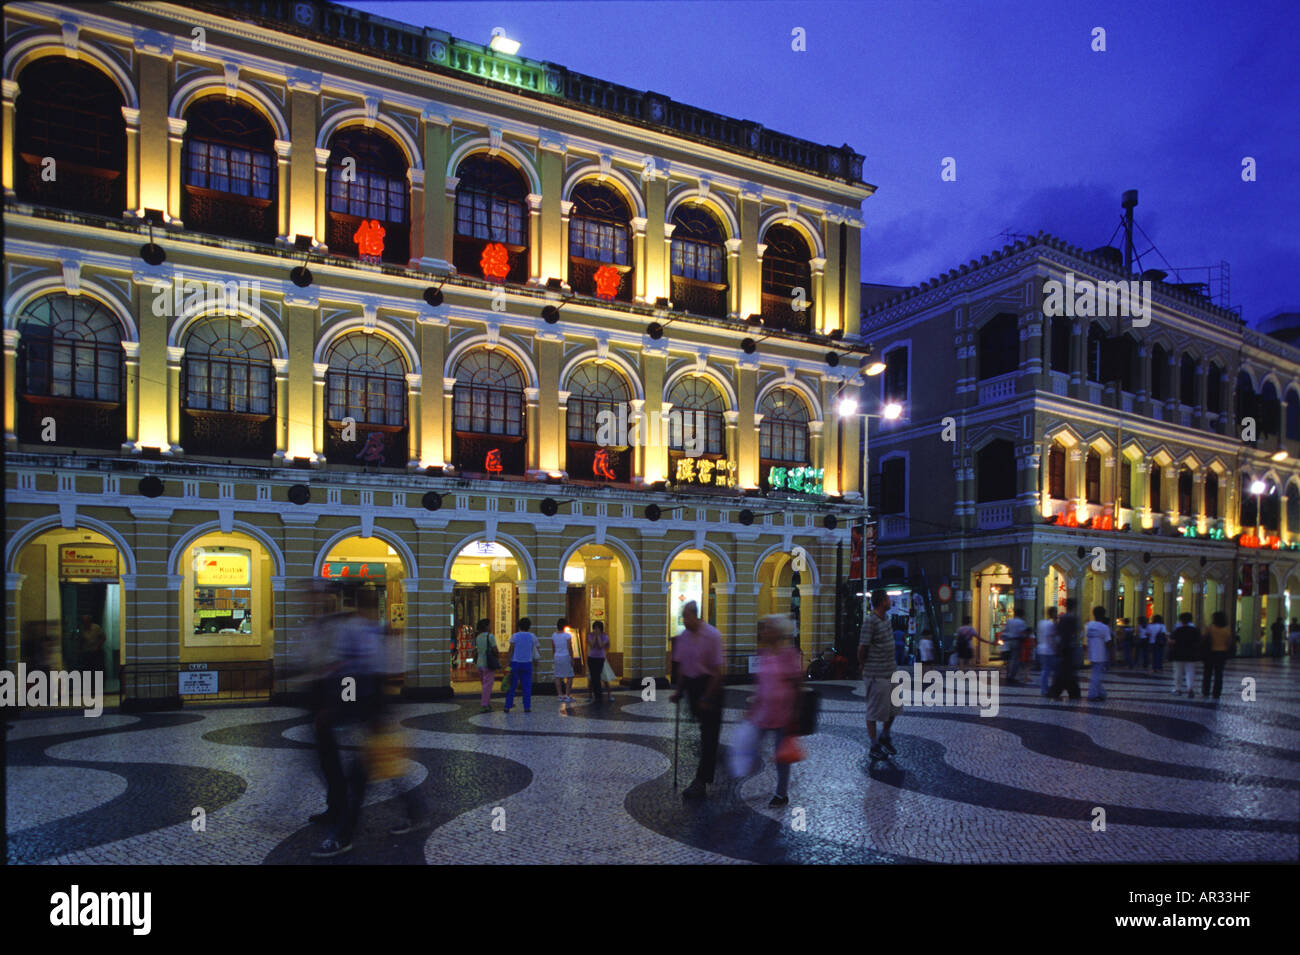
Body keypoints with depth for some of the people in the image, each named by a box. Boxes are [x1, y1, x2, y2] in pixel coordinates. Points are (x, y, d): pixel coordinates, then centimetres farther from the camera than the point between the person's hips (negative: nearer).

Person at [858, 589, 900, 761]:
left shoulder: (886, 619, 10)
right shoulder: (870, 621, -19)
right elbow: (862, 648, -17)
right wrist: (864, 667, -4)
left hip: (890, 672, 9)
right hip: (876, 675, -9)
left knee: (894, 708, 18)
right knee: (874, 713, 3)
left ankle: (884, 737, 36)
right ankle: (874, 748, 13)